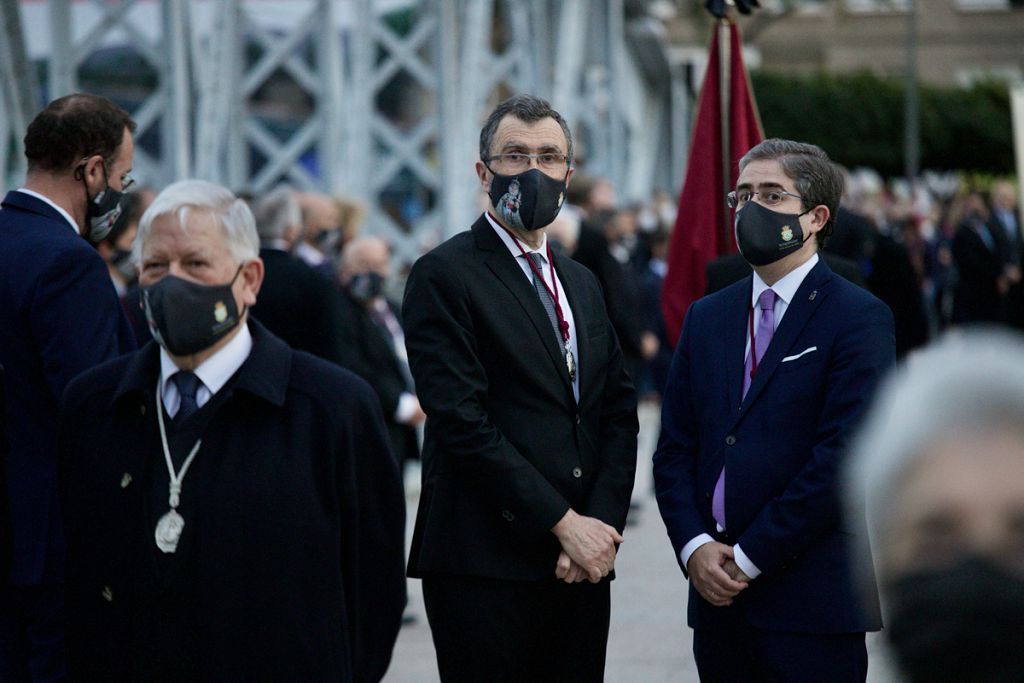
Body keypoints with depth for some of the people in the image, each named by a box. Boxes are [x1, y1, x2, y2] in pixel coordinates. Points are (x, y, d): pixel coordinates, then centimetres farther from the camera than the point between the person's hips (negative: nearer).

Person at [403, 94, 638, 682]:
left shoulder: (582, 283, 19)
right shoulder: (443, 276, -4)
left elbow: (619, 411, 13)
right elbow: (463, 422, -13)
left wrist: (604, 522, -4)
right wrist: (564, 522, -14)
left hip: (583, 560, 6)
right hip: (485, 564, -6)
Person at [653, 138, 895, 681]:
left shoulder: (858, 319, -5)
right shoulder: (706, 318, 14)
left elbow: (843, 457, -13)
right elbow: (674, 450, 12)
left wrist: (749, 556, -12)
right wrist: (694, 547, -5)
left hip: (810, 601, -5)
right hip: (716, 596, 5)